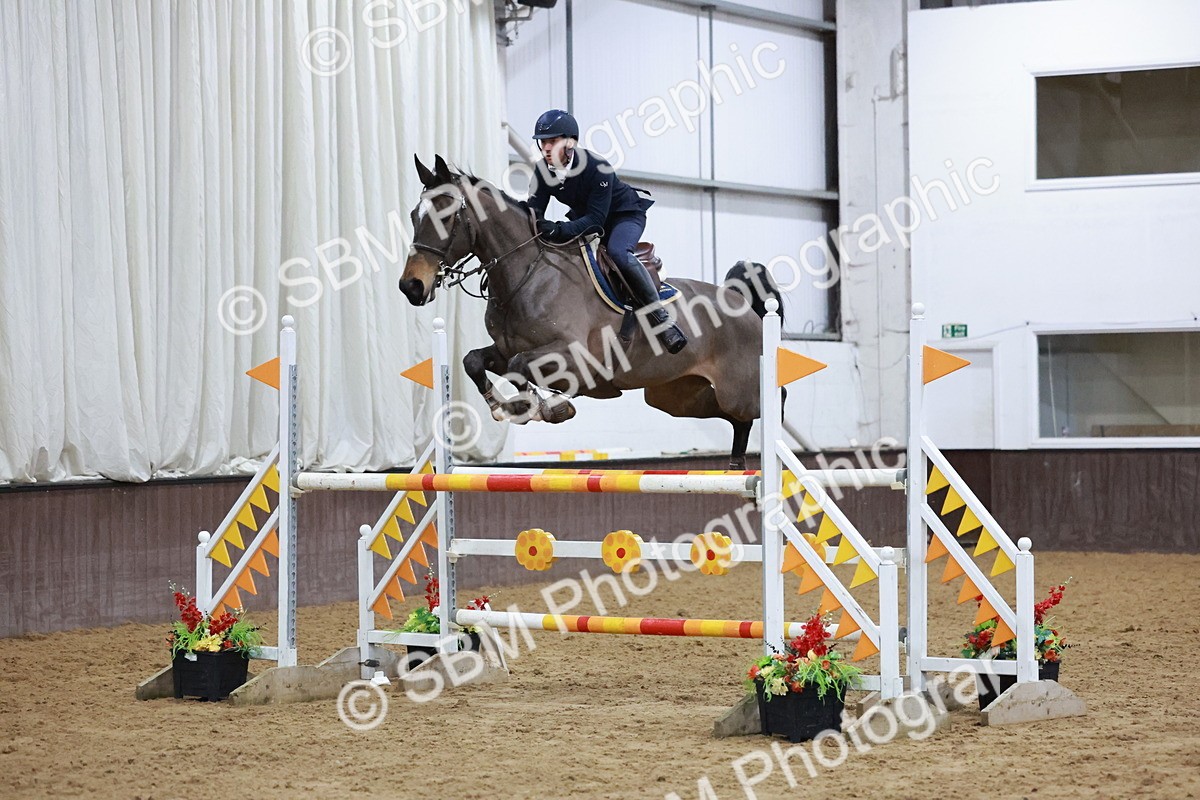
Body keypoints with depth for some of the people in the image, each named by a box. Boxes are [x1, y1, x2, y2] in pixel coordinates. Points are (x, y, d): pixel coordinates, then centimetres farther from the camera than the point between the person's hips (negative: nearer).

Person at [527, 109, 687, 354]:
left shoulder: (597, 168, -32)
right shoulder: (543, 173, -13)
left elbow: (596, 219, -35)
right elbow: (533, 212, -13)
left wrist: (559, 230, -51)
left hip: (625, 214, -8)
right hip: (584, 217, 8)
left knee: (617, 252, -37)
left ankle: (660, 319, -32)